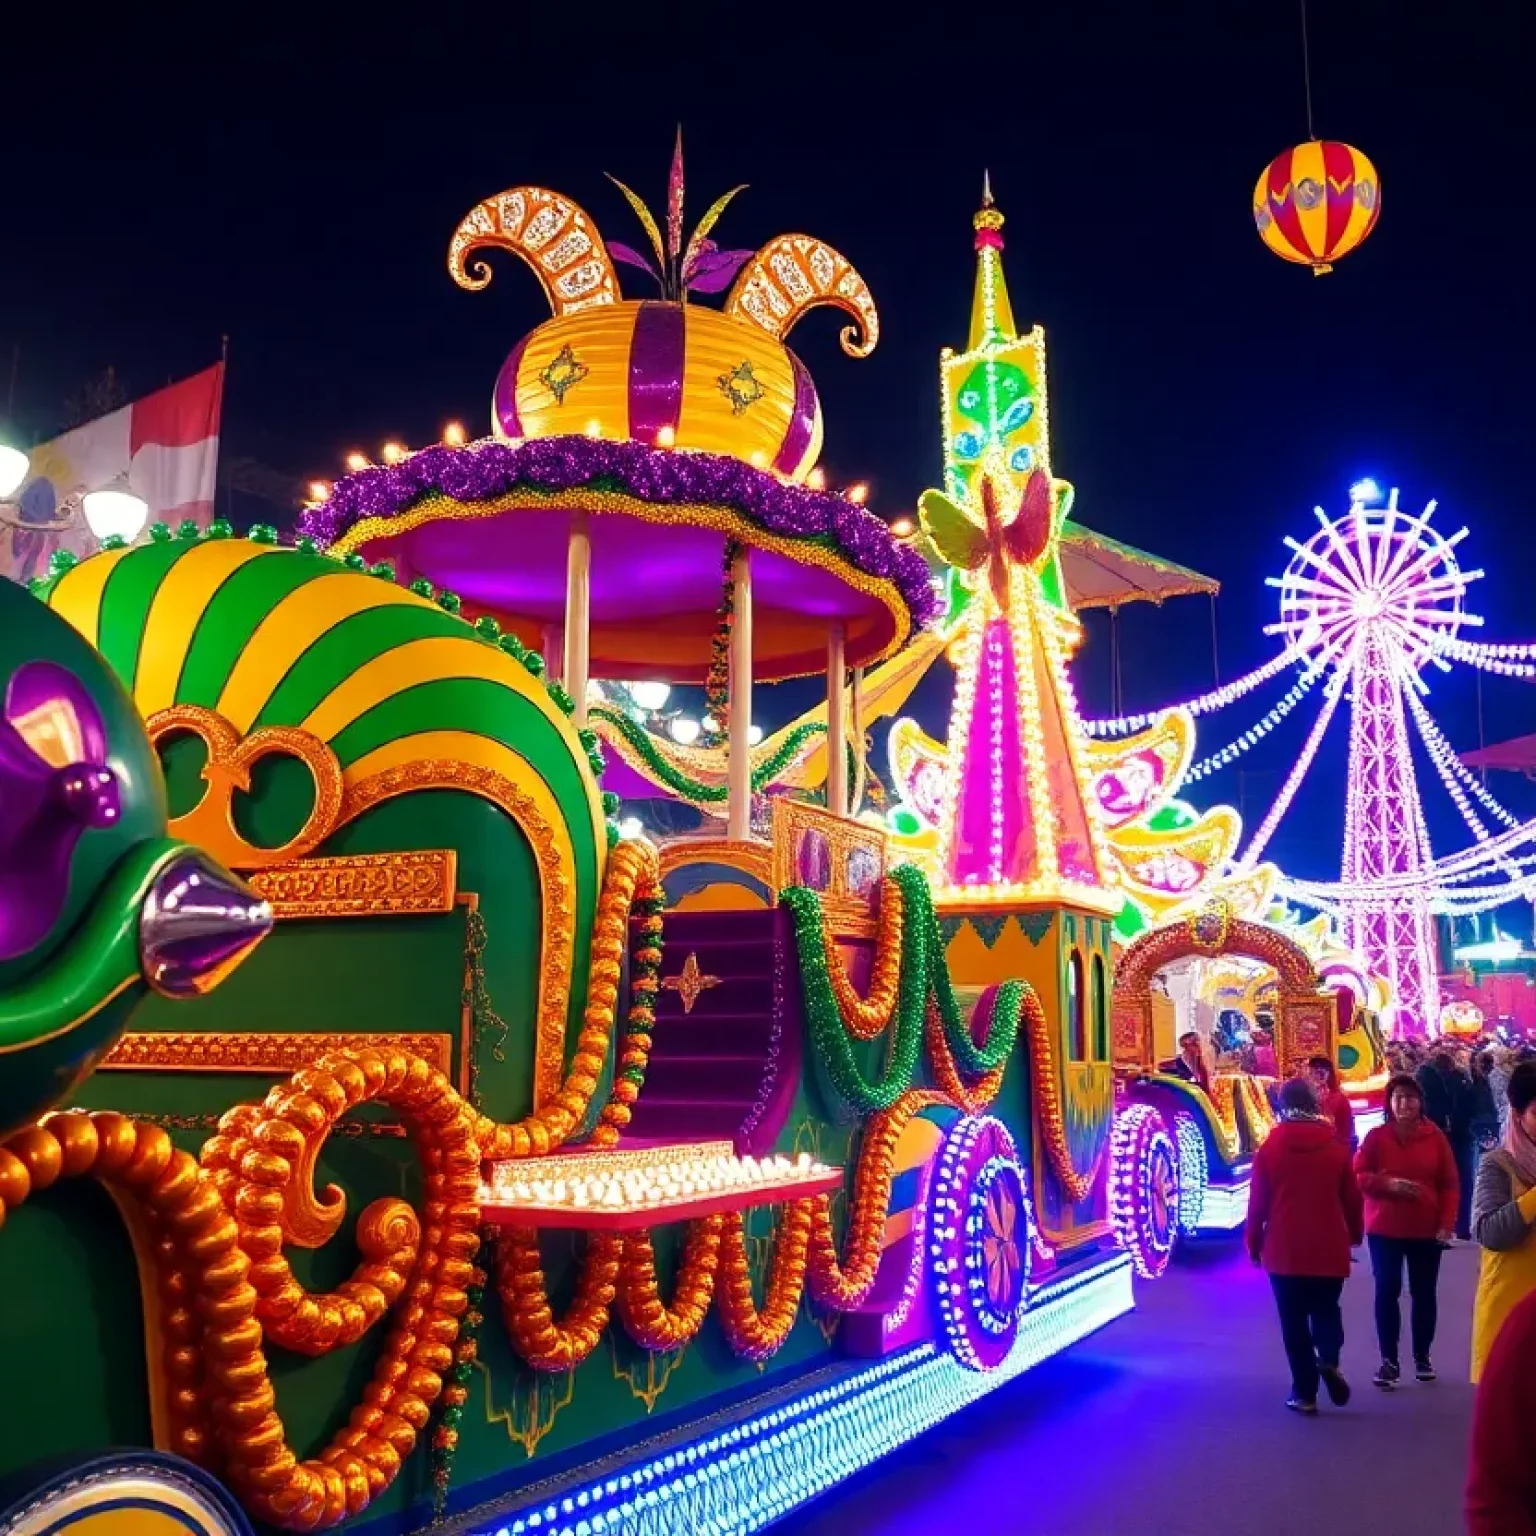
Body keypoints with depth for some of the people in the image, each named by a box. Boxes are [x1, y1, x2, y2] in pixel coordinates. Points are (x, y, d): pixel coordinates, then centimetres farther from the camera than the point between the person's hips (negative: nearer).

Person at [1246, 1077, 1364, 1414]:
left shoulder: (1270, 1147, -4)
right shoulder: (1336, 1145, 0)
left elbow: (1258, 1200, -3)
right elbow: (1352, 1197, 5)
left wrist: (1254, 1241, 8)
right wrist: (1354, 1234, 21)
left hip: (1284, 1248, -1)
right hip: (1329, 1247, 1)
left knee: (1294, 1320, 8)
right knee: (1326, 1309, 18)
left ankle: (1304, 1393, 9)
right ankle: (1329, 1359, -9)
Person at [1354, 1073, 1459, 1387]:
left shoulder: (1435, 1137, -2)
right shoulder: (1376, 1136, -5)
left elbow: (1450, 1184, 0)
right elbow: (1358, 1176, -4)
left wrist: (1446, 1223, -8)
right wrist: (1388, 1183, -21)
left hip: (1426, 1229, 1)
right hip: (1384, 1229, -1)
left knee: (1424, 1293, 9)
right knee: (1387, 1292, -1)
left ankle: (1422, 1357, 25)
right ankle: (1389, 1361, 7)